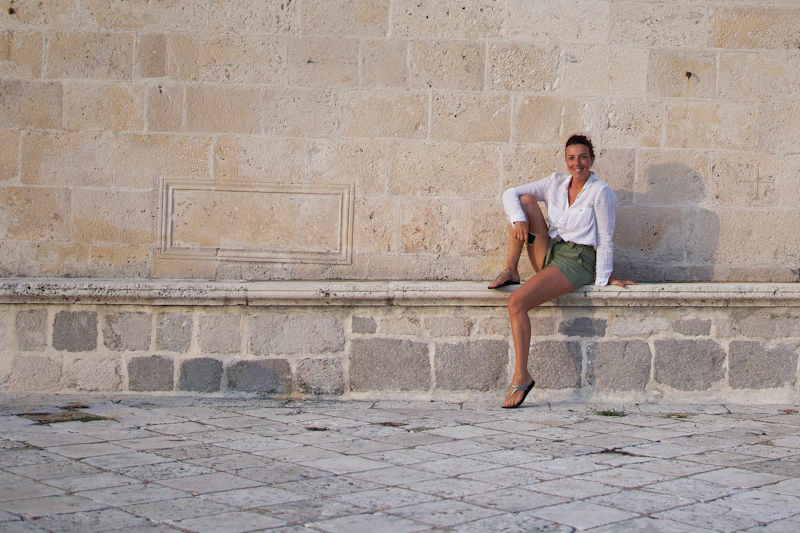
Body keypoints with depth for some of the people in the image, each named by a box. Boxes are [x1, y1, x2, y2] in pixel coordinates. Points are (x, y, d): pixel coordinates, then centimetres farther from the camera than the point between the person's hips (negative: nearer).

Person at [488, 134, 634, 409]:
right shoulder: (557, 183, 10)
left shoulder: (600, 192, -7)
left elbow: (605, 239, -6)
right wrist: (518, 220, -13)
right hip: (549, 255, 7)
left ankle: (522, 376, -19)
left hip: (576, 262, -7)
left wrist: (604, 279, -7)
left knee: (517, 302, -26)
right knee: (525, 200, -6)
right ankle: (511, 271, -7)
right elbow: (511, 193, 5)